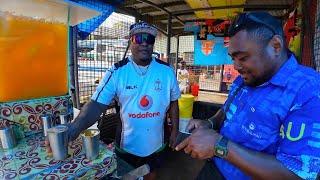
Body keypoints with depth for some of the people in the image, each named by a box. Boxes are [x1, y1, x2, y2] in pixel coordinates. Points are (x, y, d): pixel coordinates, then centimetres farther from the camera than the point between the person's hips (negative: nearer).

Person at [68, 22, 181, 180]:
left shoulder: (167, 71, -10)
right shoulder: (117, 72, -15)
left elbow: (173, 102, 0)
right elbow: (97, 104, -20)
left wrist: (175, 131, 3)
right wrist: (73, 130, -36)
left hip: (156, 144, 2)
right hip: (126, 145, -1)